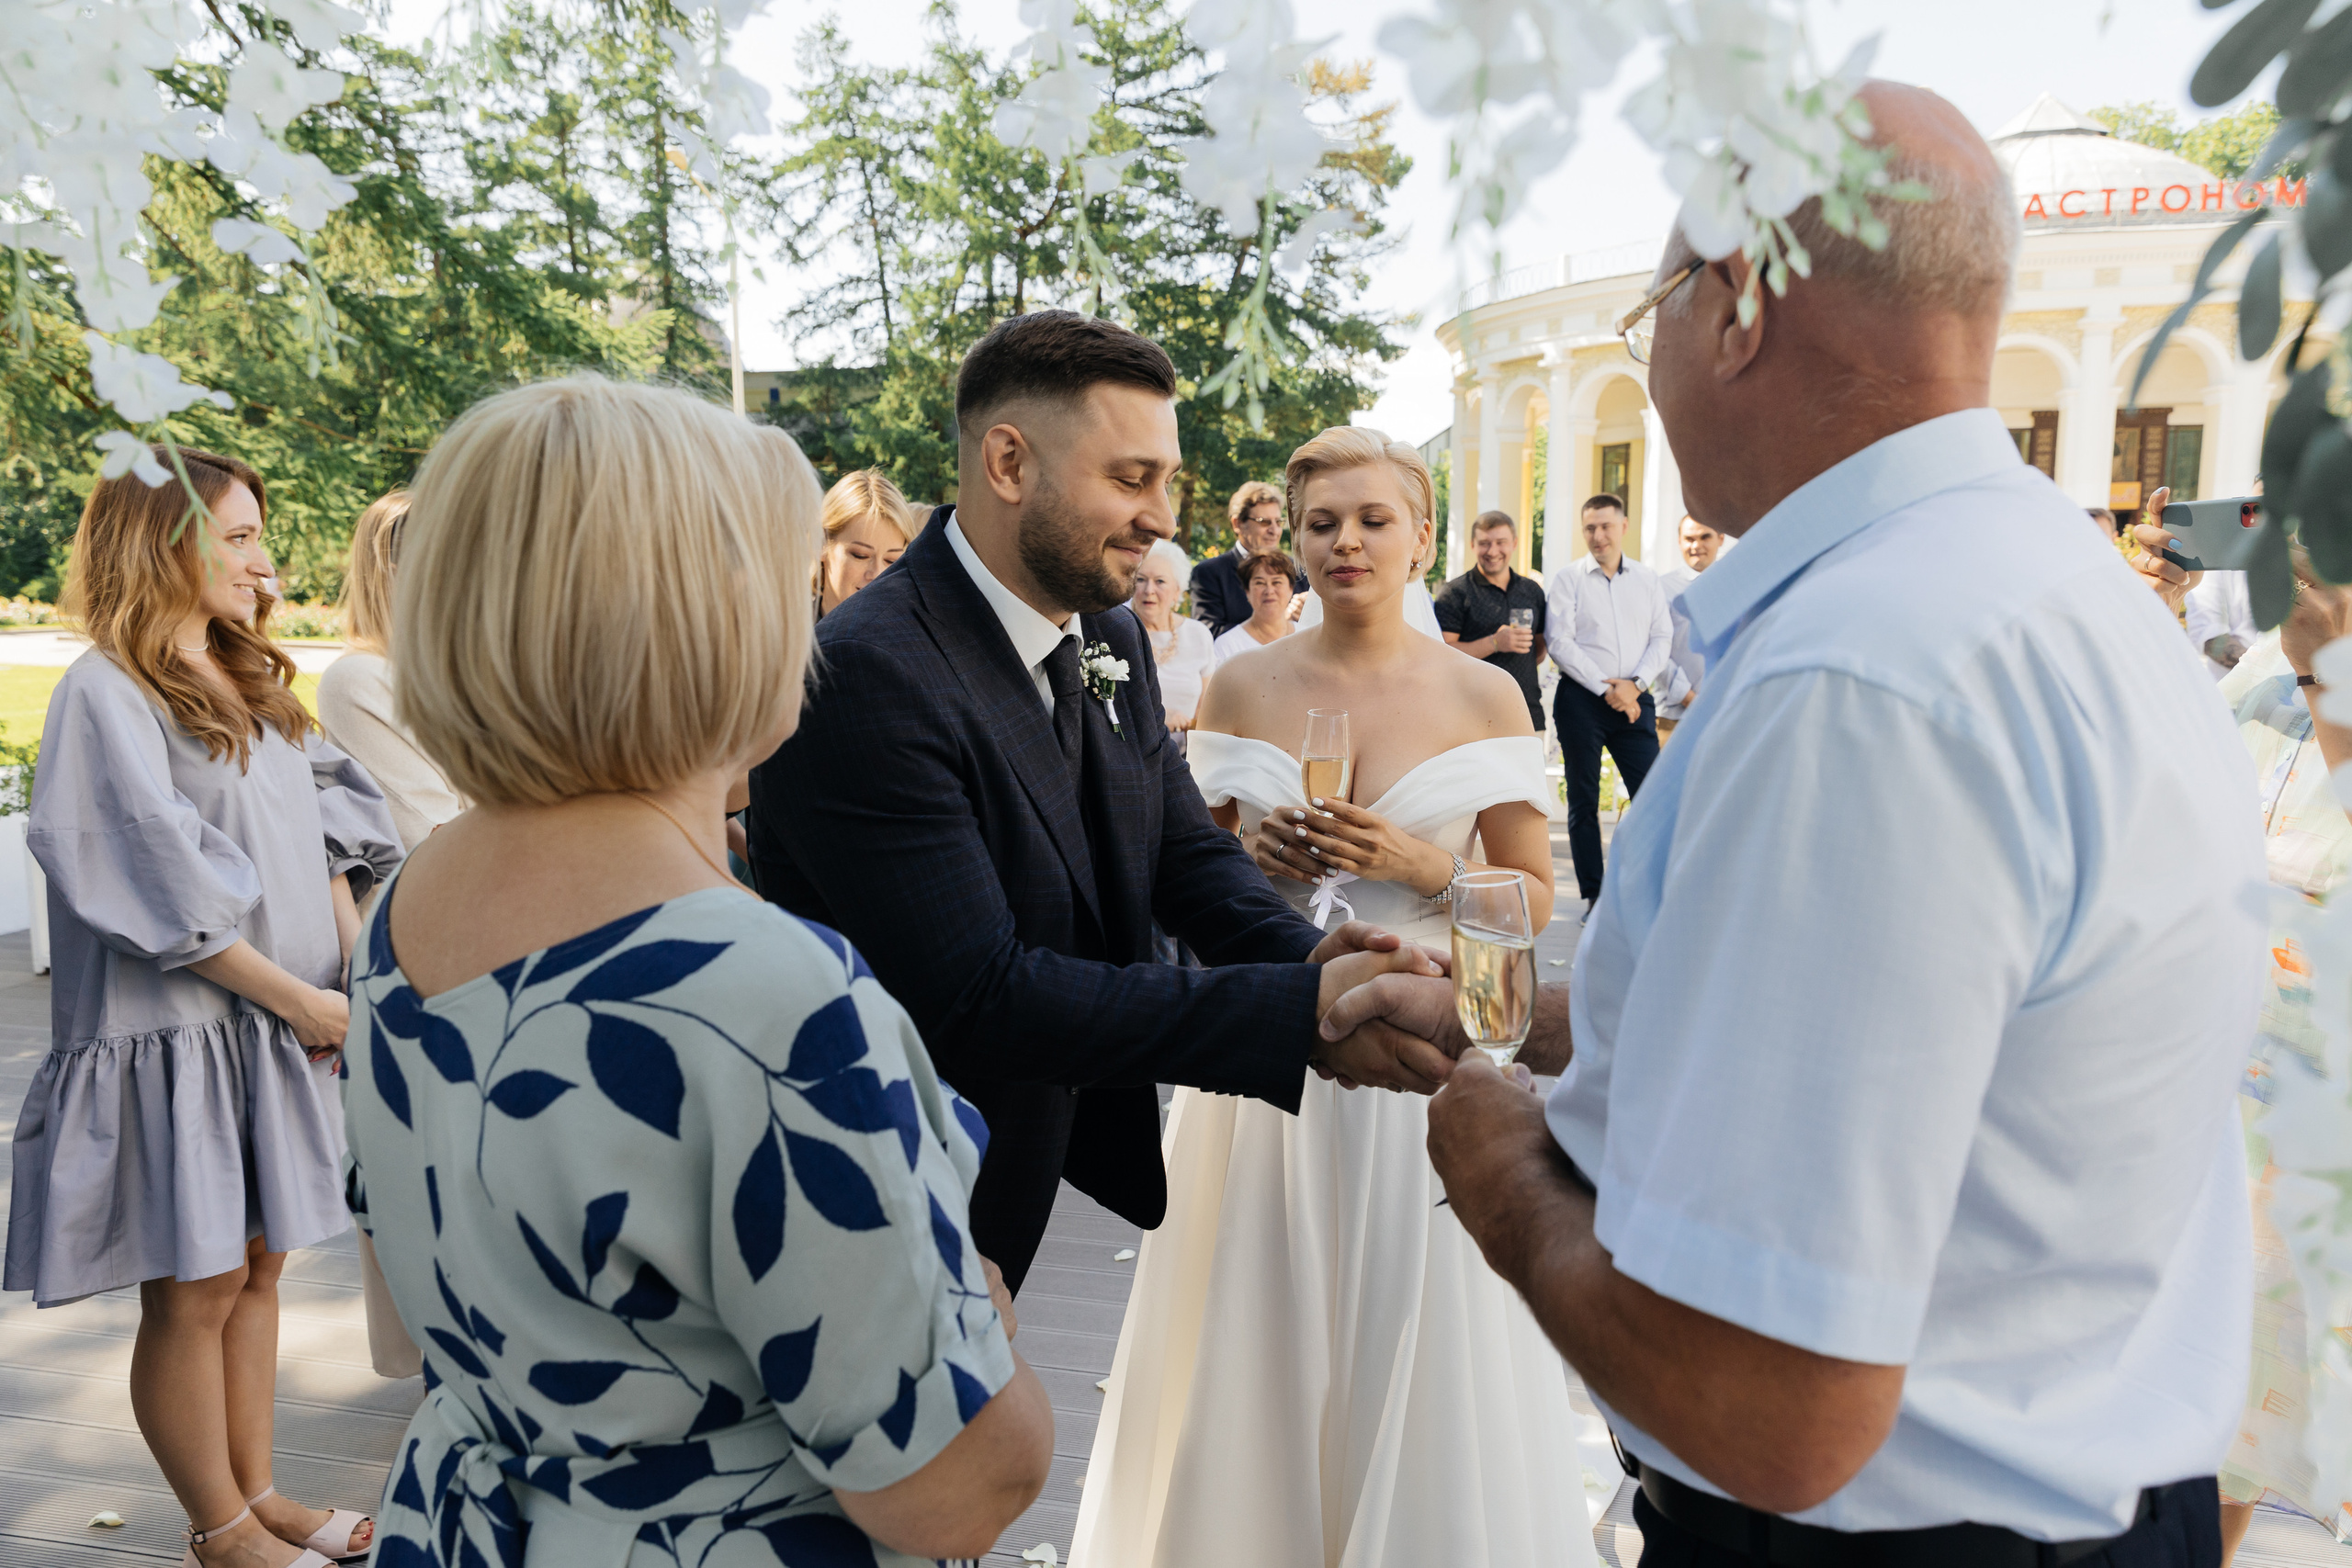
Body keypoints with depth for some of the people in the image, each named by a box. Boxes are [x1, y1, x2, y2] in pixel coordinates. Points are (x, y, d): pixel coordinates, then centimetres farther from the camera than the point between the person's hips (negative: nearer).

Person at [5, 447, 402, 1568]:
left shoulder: (252, 679, 12)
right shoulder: (104, 695, -11)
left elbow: (327, 827, 10)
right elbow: (162, 888, -16)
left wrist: (355, 970, -2)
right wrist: (300, 999, -13)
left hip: (276, 1030, 7)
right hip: (176, 1038, -7)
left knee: (257, 1266, 14)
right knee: (193, 1290, 5)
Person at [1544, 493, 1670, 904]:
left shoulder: (1647, 578, 12)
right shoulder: (1568, 578, 3)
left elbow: (1662, 637, 8)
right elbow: (1559, 642, -6)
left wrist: (1636, 684, -9)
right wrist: (1605, 688, -11)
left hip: (1634, 699, 2)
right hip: (1582, 700, -2)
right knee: (1583, 803, 3)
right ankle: (1594, 897, 11)